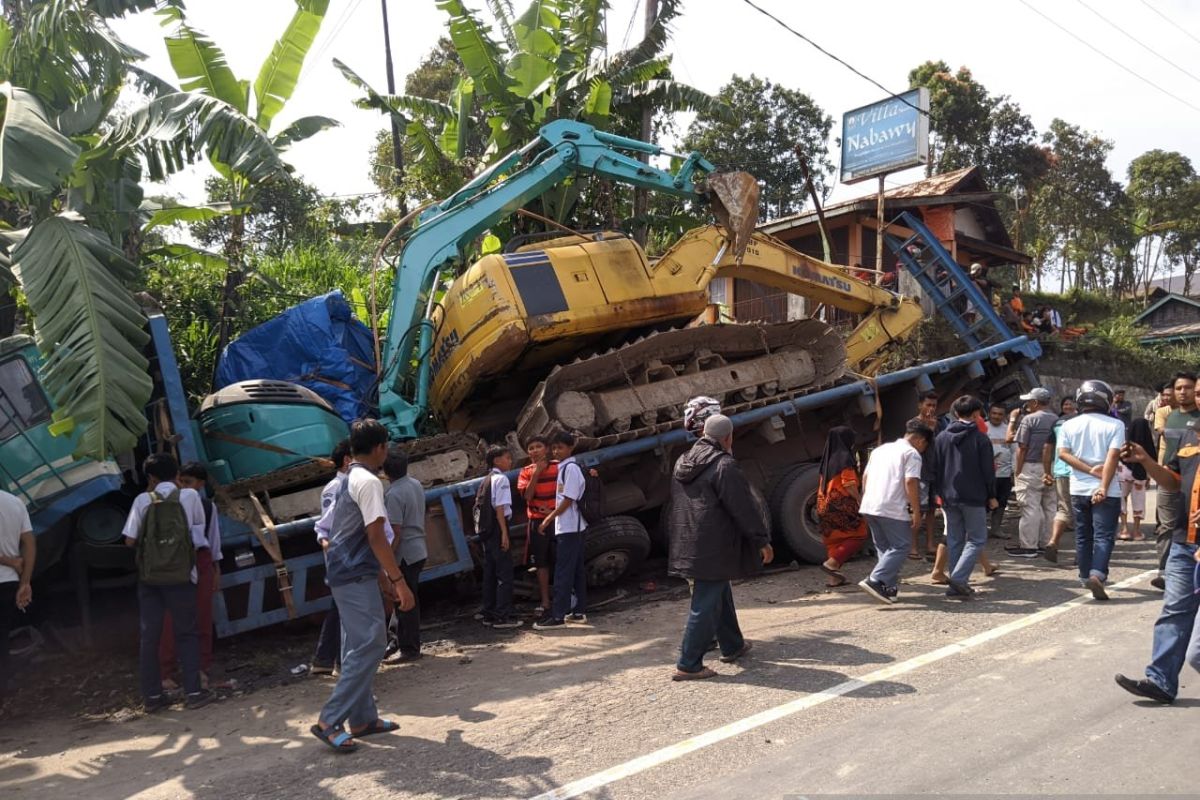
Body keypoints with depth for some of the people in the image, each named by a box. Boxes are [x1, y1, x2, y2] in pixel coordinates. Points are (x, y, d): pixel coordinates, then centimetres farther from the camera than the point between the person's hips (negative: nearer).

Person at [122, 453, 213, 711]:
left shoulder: (142, 500, 3)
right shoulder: (189, 496, 1)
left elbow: (130, 540, 2)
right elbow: (200, 529, 13)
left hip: (149, 576, 1)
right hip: (180, 574, -1)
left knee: (149, 635, 8)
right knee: (186, 633, 6)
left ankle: (152, 696, 12)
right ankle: (193, 692, 3)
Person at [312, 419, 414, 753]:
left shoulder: (347, 481, 16)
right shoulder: (368, 482, -15)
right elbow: (376, 537, -20)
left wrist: (386, 577, 25)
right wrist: (399, 581, -18)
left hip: (344, 574, 10)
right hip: (357, 577, -10)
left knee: (359, 648, 14)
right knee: (369, 647, -7)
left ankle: (363, 718, 20)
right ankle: (329, 722, -7)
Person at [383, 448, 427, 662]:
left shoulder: (393, 494, -19)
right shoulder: (416, 484, 6)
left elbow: (395, 532, -21)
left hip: (405, 554, -9)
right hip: (419, 550, 9)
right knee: (410, 600, 16)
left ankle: (409, 649, 7)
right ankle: (404, 643, 25)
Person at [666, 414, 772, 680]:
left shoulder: (682, 463, 10)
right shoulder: (724, 466, -16)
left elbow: (676, 505, 19)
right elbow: (744, 508, -16)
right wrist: (762, 540, -7)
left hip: (687, 545, 9)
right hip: (713, 548, -9)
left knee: (721, 595, 23)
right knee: (706, 605, -2)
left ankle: (732, 646, 38)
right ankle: (688, 665, 0)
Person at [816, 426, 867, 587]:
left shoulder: (828, 458, 13)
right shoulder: (845, 457, -10)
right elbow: (849, 484, -17)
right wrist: (860, 499, -9)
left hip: (826, 505, 8)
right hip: (842, 504, -8)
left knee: (834, 538, 11)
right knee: (859, 533, 3)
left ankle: (834, 578, 10)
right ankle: (832, 563, -9)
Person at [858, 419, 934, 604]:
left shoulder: (881, 449, 21)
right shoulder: (912, 453, -2)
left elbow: (865, 476, 20)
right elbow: (910, 482, -13)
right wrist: (916, 512, -11)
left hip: (869, 505, 8)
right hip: (893, 509, -8)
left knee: (884, 547, 17)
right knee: (900, 546, -1)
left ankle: (888, 588, 18)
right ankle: (875, 581, -13)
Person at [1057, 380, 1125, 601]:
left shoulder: (1069, 425, 3)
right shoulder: (1115, 425, -7)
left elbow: (1063, 453, -7)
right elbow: (1112, 457, -15)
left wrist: (1089, 470, -11)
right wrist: (1104, 487, -19)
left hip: (1078, 489, 3)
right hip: (1105, 492, -3)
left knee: (1083, 535, 15)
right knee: (1104, 535, -2)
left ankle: (1085, 576, 24)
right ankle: (1097, 574, -19)